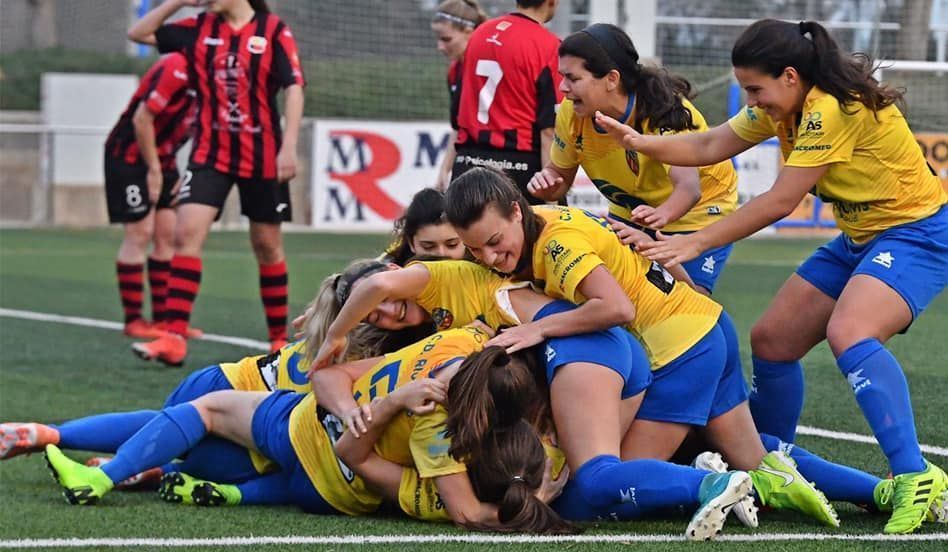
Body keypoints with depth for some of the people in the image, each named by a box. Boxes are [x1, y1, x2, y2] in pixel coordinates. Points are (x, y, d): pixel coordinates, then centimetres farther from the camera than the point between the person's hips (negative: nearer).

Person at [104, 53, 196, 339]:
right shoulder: (176, 68, -24)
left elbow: (192, 123, 12)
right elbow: (141, 119, -24)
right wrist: (153, 170, -18)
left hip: (160, 157, 8)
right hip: (130, 154, -8)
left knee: (167, 234, 4)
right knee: (139, 233, -9)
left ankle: (162, 319, 7)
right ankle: (133, 321, -4)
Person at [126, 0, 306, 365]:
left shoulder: (273, 31, -5)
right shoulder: (199, 30, 6)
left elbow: (294, 88, -9)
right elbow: (138, 33, 11)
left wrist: (289, 147, -16)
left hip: (262, 157, -2)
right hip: (210, 153, 2)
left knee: (267, 244, 9)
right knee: (187, 231, -14)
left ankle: (279, 339, 24)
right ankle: (174, 338, -17)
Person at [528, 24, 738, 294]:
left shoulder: (665, 112, -34)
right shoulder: (571, 113, -18)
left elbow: (688, 186, -48)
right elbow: (561, 176, -4)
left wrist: (662, 215, -70)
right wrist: (547, 185, -29)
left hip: (699, 209, -5)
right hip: (630, 211, 6)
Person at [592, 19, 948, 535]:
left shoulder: (833, 108, -27)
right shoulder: (783, 105, 2)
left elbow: (778, 202, -26)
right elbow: (709, 147, 5)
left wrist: (697, 241, -20)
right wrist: (641, 143, -11)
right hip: (860, 237, 10)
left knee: (848, 333, -34)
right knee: (770, 340, 7)